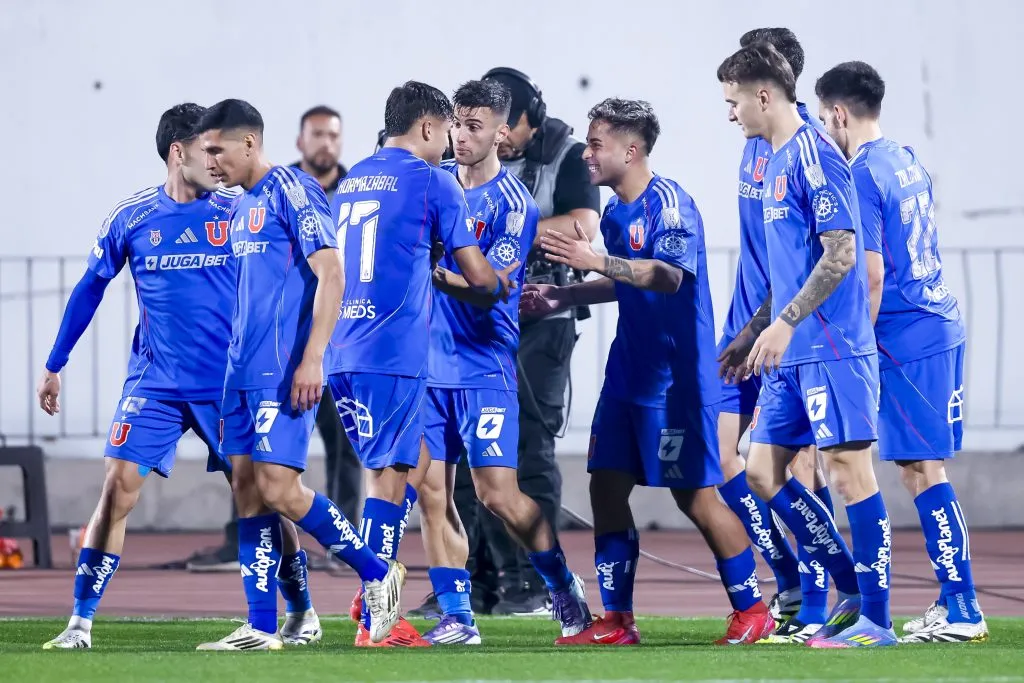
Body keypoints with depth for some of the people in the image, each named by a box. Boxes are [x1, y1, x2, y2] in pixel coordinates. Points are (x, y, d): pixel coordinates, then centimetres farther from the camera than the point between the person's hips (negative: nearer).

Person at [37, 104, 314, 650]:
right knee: (117, 491, -10)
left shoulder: (239, 215, -2)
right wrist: (53, 367, 11)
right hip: (155, 384, 0)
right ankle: (80, 621, -6)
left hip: (230, 384, 0)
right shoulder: (131, 219, 0)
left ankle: (301, 613, 21)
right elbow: (89, 291, 10)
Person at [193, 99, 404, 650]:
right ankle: (261, 627, 5)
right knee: (247, 491, 4)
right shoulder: (242, 206, 18)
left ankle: (377, 573, 2)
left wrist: (312, 359, -21)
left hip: (283, 372, -9)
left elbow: (330, 276, -15)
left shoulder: (292, 192, -9)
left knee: (278, 487, -14)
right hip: (244, 372, 9)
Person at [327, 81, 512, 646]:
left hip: (342, 348, 7)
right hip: (394, 351, -7)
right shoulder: (432, 180, -2)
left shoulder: (352, 181, 20)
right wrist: (505, 289, 20)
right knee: (390, 477, -5)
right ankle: (374, 621, -7)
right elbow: (477, 275, 0)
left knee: (398, 472, 16)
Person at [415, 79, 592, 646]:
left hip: (484, 364, -5)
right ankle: (456, 617, 6)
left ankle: (564, 587, 14)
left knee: (497, 492, -8)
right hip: (428, 361, 5)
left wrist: (436, 274, -31)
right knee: (431, 492, 0)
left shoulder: (513, 204, -9)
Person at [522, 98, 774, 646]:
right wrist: (563, 298, 16)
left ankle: (752, 610, 8)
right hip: (627, 372, 9)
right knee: (606, 488, 4)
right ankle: (616, 622, 8)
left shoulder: (669, 203, -16)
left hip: (676, 379, -9)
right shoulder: (615, 212, 12)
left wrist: (597, 261, -39)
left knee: (695, 495, -5)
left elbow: (669, 276, -30)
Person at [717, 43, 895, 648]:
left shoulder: (813, 155, -12)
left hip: (832, 349, -10)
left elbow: (841, 253, -19)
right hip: (793, 354, 10)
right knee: (762, 472, 8)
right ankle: (854, 591, 16)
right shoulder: (776, 161, 17)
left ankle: (876, 619, -4)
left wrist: (785, 322, -21)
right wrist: (751, 334, 25)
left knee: (850, 470, -7)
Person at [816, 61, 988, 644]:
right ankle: (954, 602, 13)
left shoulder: (863, 176, -13)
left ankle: (962, 610, -8)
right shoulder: (906, 160, 14)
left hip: (906, 338, -9)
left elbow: (872, 274, -17)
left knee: (921, 467, -7)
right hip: (942, 325, 9)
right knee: (925, 467, 12)